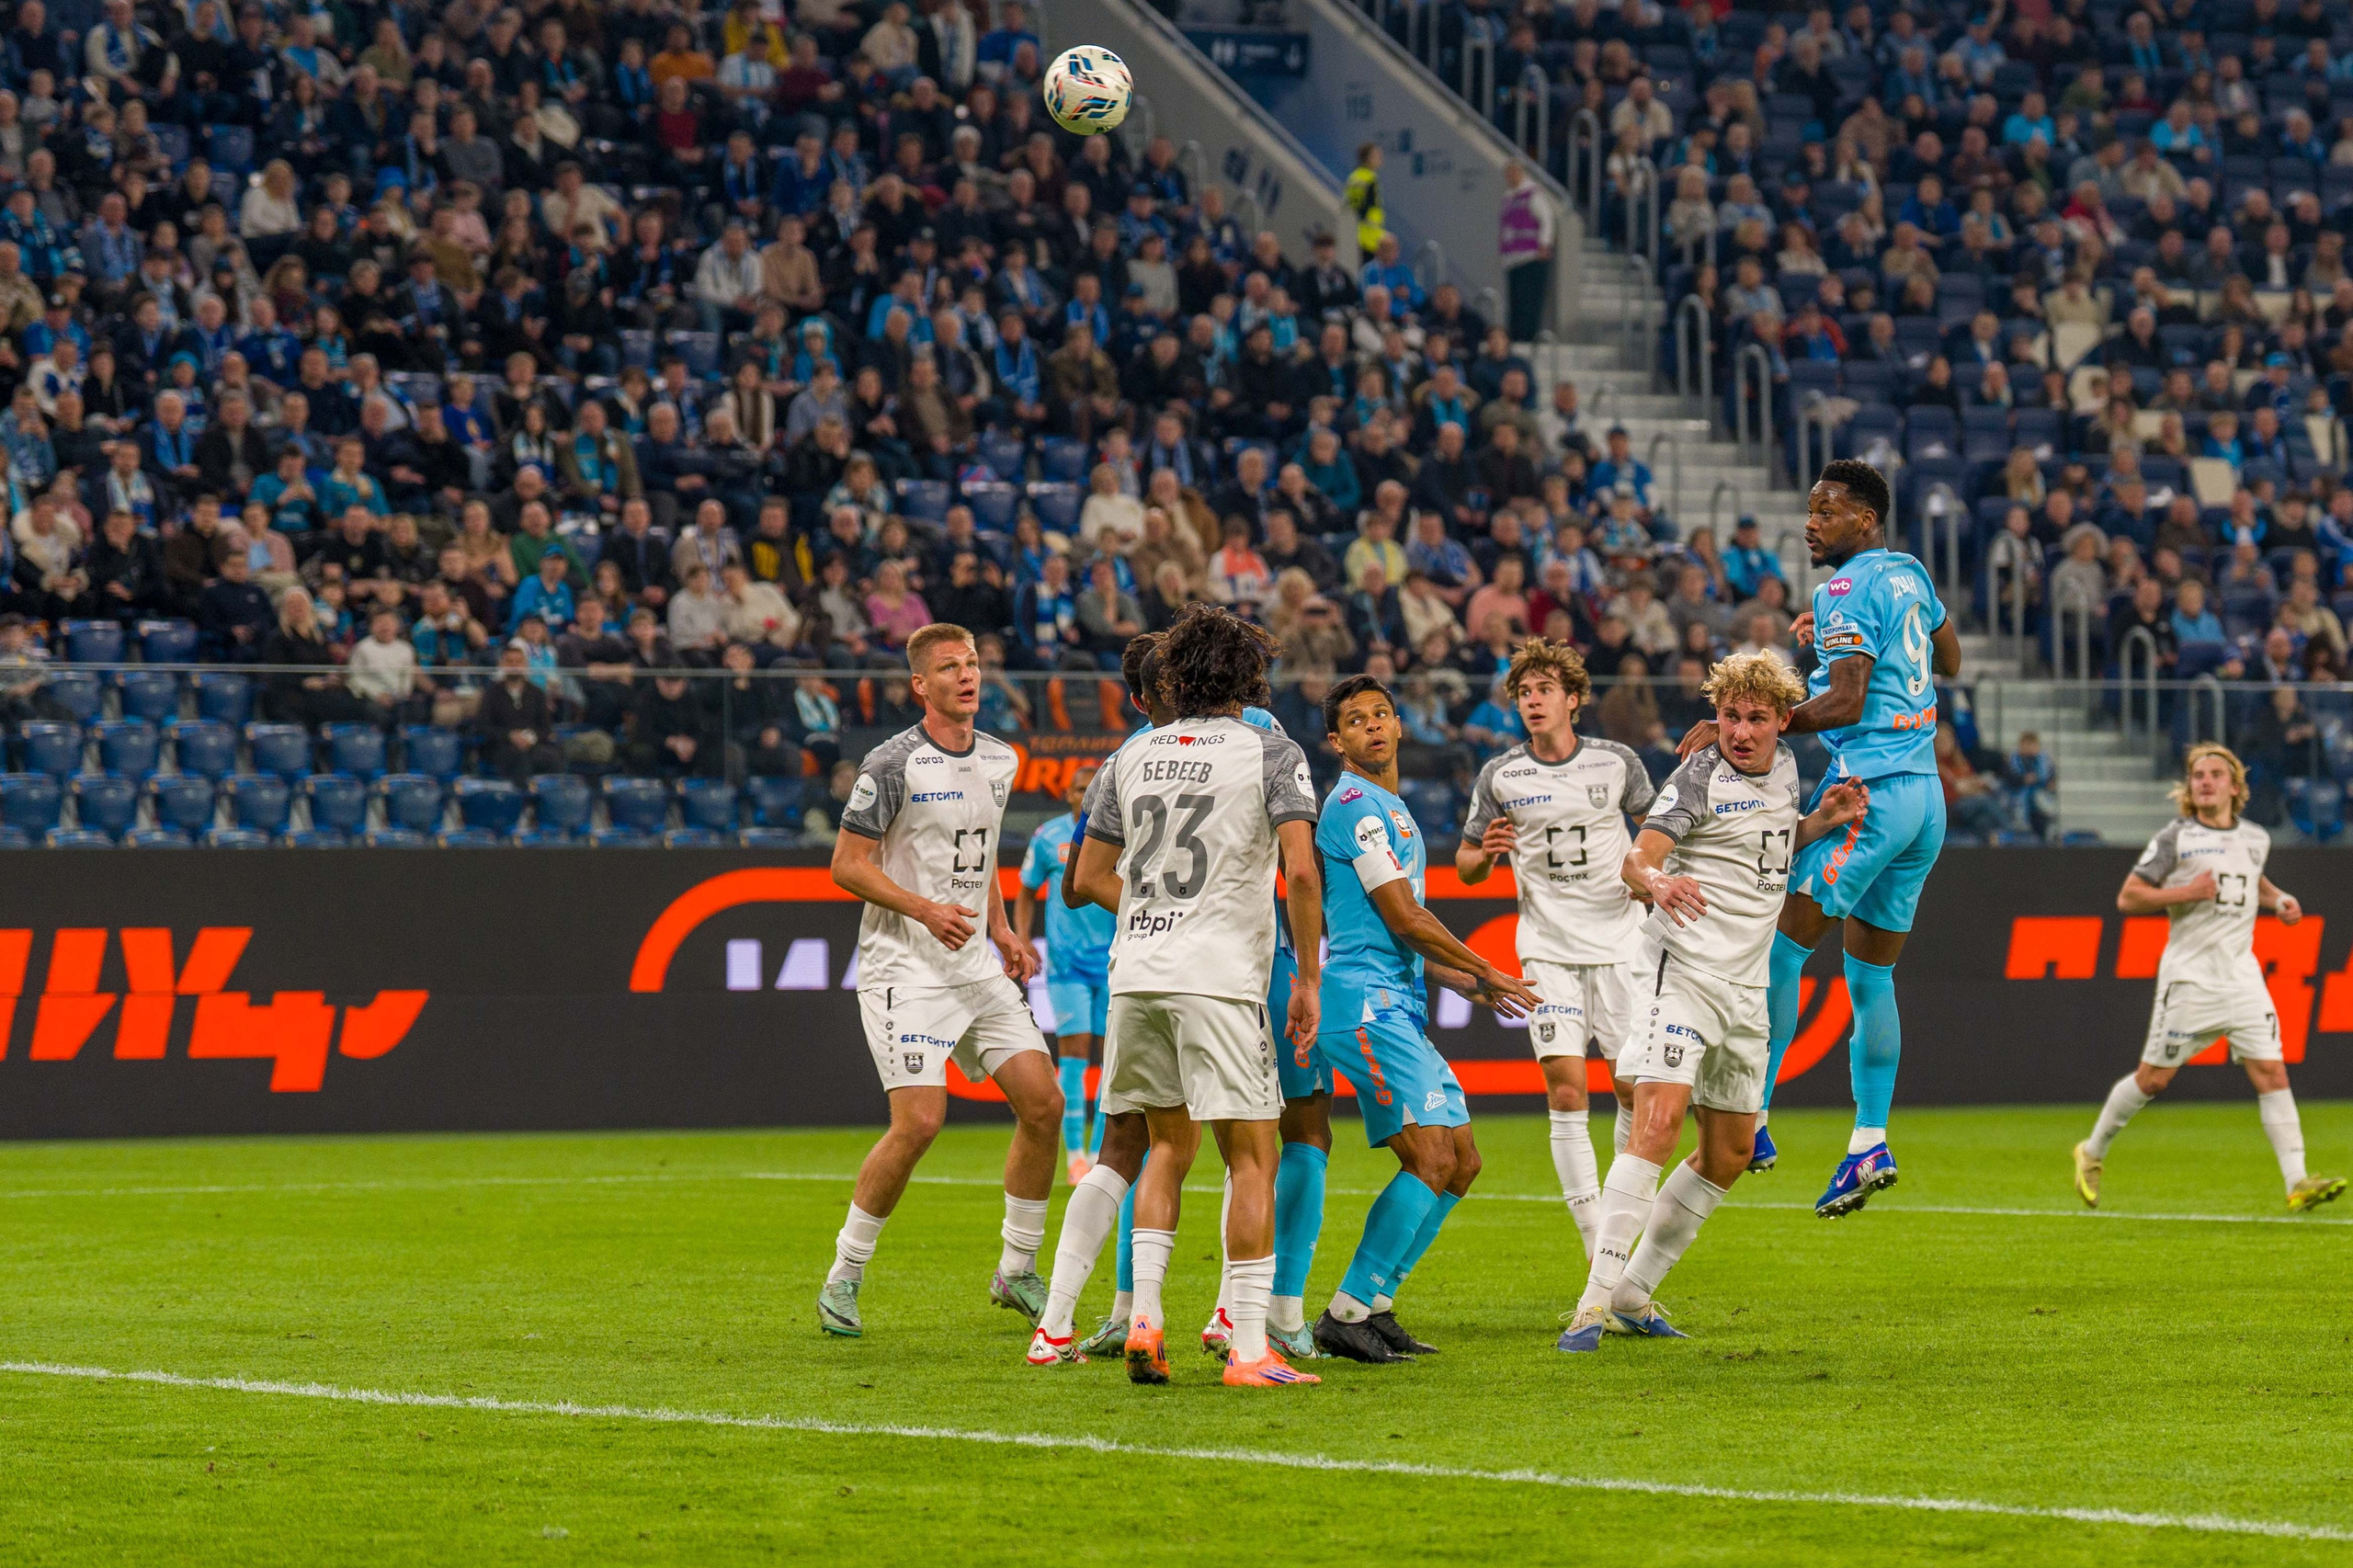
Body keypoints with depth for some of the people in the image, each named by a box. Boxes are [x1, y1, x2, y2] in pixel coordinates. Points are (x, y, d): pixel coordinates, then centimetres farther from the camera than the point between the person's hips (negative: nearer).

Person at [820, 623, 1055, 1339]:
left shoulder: (999, 760, 11)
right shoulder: (893, 763, -11)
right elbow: (847, 864, -11)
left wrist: (1002, 930, 13)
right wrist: (926, 910, -21)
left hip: (976, 964, 7)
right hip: (904, 965, -7)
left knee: (1043, 1102, -1)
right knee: (919, 1120, -16)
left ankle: (1017, 1271, 13)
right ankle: (843, 1277, -1)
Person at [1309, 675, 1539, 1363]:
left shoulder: (1393, 809, 23)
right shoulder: (1354, 804, -9)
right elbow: (1404, 919, -12)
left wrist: (1471, 987, 26)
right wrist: (1486, 974, -2)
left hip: (1396, 1006, 10)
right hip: (1365, 1002, -10)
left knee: (1460, 1163, 8)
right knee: (1431, 1158, -17)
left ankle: (1373, 1307, 10)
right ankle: (1349, 1312, -14)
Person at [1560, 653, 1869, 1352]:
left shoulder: (1784, 766, 10)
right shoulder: (1699, 778, -11)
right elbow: (1635, 859, -21)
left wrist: (1823, 820, 9)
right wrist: (1656, 883, -44)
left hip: (1745, 989, 8)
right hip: (1685, 972, -8)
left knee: (1730, 1151, 10)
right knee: (1659, 1121, -22)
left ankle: (1634, 1294, 20)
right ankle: (1595, 1300, -25)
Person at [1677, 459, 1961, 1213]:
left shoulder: (1848, 590, -11)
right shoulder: (1908, 575, 15)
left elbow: (1846, 703, -20)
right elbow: (1950, 660, 32)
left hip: (1869, 787, -9)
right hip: (1924, 793, 9)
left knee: (1780, 950, -8)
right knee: (1871, 975, 11)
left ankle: (1752, 1121, -11)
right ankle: (1870, 1143, 7)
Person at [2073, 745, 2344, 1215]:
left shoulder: (2256, 838, 11)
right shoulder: (2176, 838, -4)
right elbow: (2128, 897, -5)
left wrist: (2277, 898, 12)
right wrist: (2186, 893, -17)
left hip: (2242, 978, 4)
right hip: (2189, 977, -4)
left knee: (2272, 1072, -8)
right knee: (2154, 1079, 3)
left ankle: (2297, 1184, -11)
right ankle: (2092, 1153, 25)